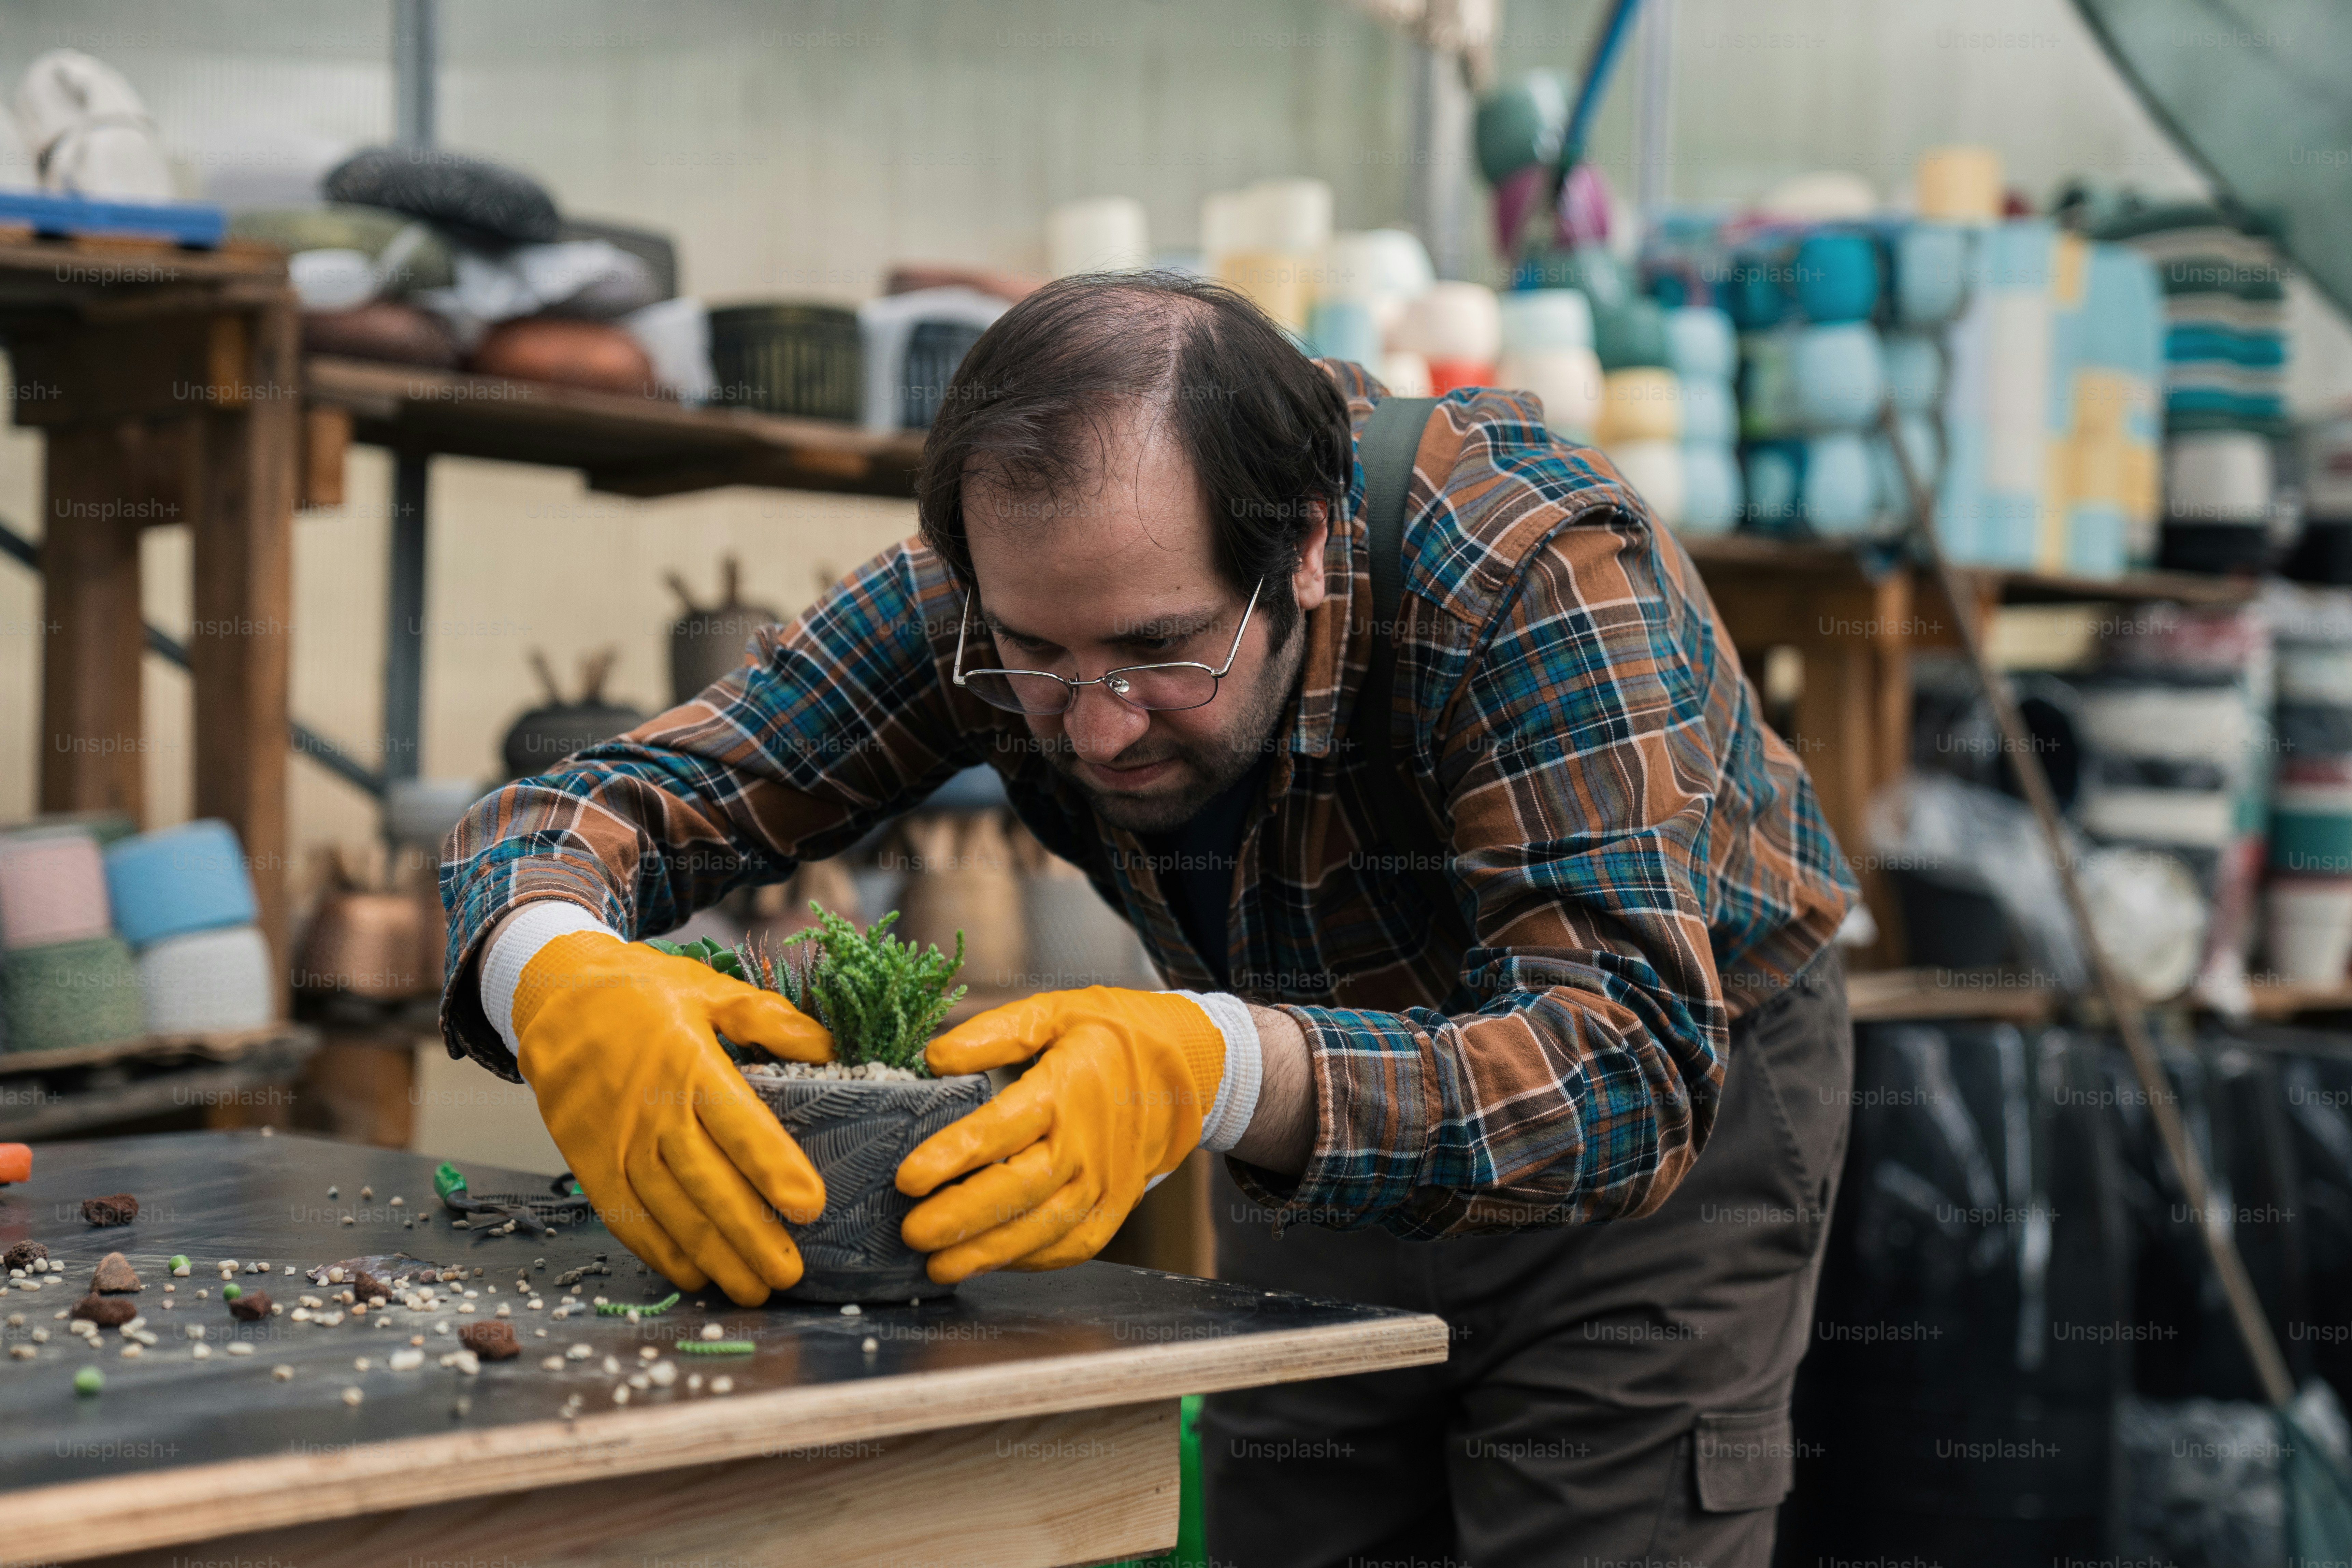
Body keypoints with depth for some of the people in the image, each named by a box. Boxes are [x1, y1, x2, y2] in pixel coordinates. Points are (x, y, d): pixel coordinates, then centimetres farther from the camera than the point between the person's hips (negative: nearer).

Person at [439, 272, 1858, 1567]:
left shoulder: (1535, 568, -34)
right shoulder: (1005, 589, -22)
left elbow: (1635, 1062, -43)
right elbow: (592, 810, -23)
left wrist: (1215, 1073, -59)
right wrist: (561, 983, -47)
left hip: (1682, 1094, -3)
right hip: (1329, 1125, 4)